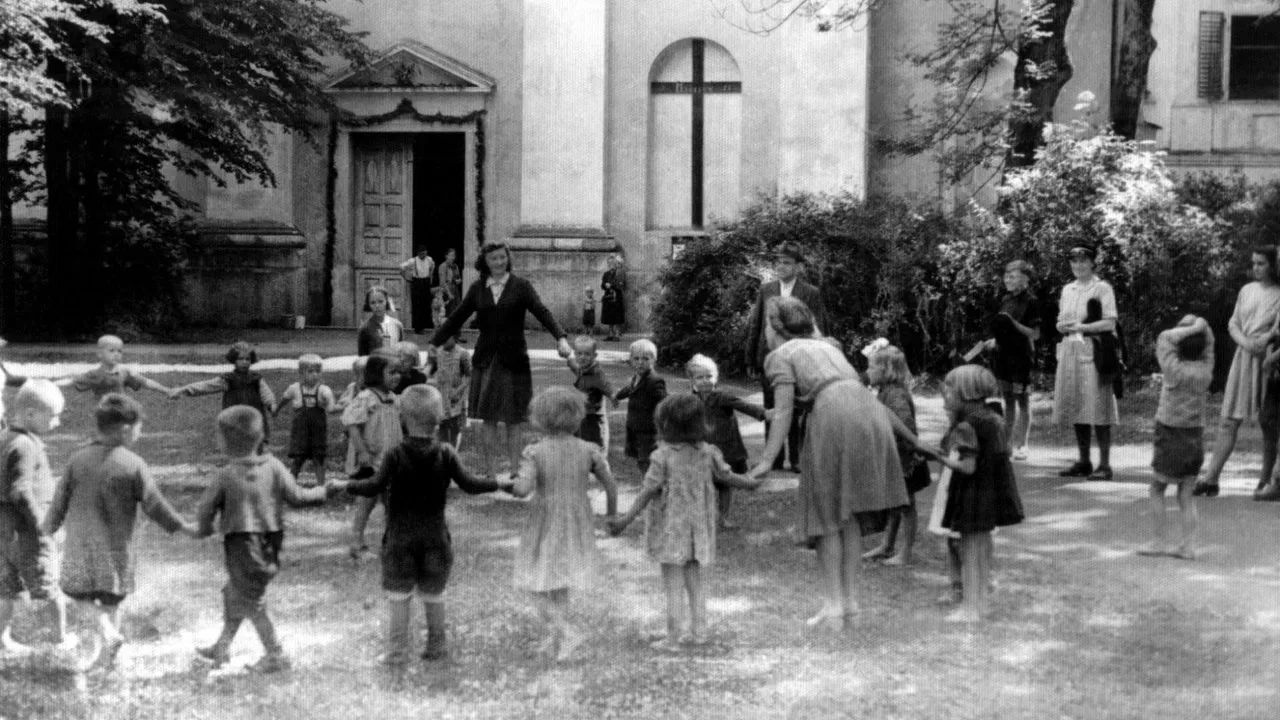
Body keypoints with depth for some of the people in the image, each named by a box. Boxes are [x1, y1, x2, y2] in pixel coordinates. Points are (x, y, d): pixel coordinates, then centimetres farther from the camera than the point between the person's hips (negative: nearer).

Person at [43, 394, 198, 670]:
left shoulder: (78, 460, -4)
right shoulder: (134, 465, -11)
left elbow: (60, 501, 2)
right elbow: (154, 506, -8)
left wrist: (49, 528, 19)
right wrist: (183, 527, 4)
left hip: (79, 542, 1)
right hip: (116, 545, -1)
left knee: (76, 591, 15)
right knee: (111, 598, 14)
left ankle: (106, 630, -7)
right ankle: (105, 654, 16)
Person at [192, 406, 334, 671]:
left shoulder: (226, 476, -13)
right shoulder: (274, 466, -4)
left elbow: (205, 508, -6)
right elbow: (296, 496, -2)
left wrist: (205, 528, 15)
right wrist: (324, 491, 13)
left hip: (241, 543, -6)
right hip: (270, 541, 6)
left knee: (251, 601, 6)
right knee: (234, 594, 22)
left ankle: (275, 654, 8)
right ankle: (222, 647, 31)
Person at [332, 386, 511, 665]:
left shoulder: (396, 454, -10)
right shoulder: (445, 454, -5)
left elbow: (375, 487, -14)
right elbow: (468, 483, -7)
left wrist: (346, 485, 0)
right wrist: (499, 484, 7)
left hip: (401, 536, -2)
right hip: (435, 535, 2)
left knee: (398, 594, 4)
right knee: (433, 594, 14)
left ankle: (397, 651, 4)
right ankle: (437, 645, 21)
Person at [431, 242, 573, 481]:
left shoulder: (521, 286, -1)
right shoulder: (477, 289, 7)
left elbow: (542, 312, -12)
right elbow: (456, 318, 13)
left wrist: (561, 338, -27)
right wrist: (433, 344, 10)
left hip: (513, 360, -2)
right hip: (485, 360, 2)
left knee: (514, 420, 1)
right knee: (488, 419, 3)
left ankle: (514, 472, 8)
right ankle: (488, 472, 11)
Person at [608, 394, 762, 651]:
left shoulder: (663, 457, -16)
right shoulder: (707, 453, -1)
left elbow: (648, 492, -17)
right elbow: (727, 476, 10)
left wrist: (626, 519, -14)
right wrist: (751, 483, 29)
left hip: (670, 529, -5)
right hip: (698, 529, 5)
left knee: (673, 585, -1)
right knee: (694, 581, 16)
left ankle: (673, 637, 2)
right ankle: (698, 630, 20)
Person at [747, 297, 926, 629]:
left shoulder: (781, 355, 11)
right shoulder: (827, 347, 31)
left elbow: (784, 411, -3)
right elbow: (867, 393, 30)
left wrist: (767, 460, -9)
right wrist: (912, 439, 32)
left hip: (832, 414, -6)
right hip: (871, 414, 6)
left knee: (828, 511, 3)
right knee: (851, 514, 13)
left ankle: (833, 602, 0)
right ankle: (850, 600, 12)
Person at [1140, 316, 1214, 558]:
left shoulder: (1176, 370, -17)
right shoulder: (1205, 371, -4)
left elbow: (1164, 338, -11)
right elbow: (1208, 343, 9)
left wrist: (1191, 328, -11)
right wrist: (1200, 326, -7)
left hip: (1170, 435, -5)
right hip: (1196, 436, 5)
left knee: (1157, 489, 10)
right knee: (1186, 495, 9)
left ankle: (1157, 541, 9)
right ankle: (1187, 544, 6)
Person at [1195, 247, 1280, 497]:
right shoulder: (1246, 291, 10)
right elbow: (1233, 324, 10)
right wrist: (1246, 343, -7)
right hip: (1243, 357, 4)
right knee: (1230, 421, -1)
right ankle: (1211, 479, -6)